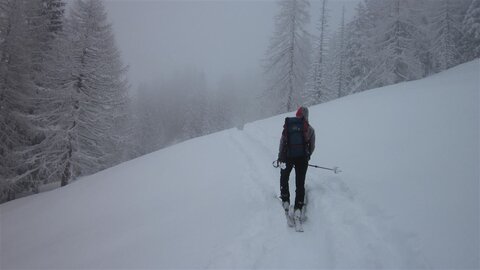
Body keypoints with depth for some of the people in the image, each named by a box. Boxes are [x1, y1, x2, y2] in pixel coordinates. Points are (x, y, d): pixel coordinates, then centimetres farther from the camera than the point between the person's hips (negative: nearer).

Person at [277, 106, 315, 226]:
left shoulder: (288, 125, 3)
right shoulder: (309, 129, 3)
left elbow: (282, 141, 2)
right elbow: (312, 147, 7)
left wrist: (280, 157, 10)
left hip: (288, 156, 0)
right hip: (302, 158, 0)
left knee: (284, 178, 23)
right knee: (300, 183, 6)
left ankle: (285, 202, 17)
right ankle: (298, 209, -2)